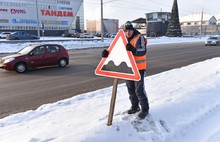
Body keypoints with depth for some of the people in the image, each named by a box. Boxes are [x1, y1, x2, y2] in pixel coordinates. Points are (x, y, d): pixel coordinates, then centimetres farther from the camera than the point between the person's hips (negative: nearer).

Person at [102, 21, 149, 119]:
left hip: (139, 69, -7)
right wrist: (107, 53, -14)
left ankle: (145, 109, 12)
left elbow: (142, 52, -27)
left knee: (139, 90, -4)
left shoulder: (139, 38, -14)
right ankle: (135, 107, 32)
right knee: (131, 89, 15)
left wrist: (133, 50, -48)